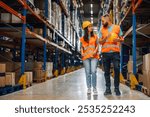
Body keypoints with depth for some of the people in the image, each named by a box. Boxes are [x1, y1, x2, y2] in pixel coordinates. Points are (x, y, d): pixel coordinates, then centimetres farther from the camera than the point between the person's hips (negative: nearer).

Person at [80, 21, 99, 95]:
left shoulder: (95, 36, 10)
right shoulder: (82, 38, 10)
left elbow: (97, 45, 6)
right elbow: (81, 47, 12)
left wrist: (95, 51, -11)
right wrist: (82, 53, -5)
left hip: (94, 56, -1)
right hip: (86, 56, 1)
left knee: (93, 72, -13)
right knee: (88, 73, 2)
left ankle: (94, 88, -6)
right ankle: (89, 88, 10)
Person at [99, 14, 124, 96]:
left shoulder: (117, 27, 8)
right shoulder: (102, 30, 11)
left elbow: (122, 39, 10)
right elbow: (100, 42, 6)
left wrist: (118, 39, -12)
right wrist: (106, 37, -12)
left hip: (115, 52, -1)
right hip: (105, 53, 2)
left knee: (117, 70, -5)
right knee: (106, 71, 4)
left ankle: (117, 88, 6)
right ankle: (108, 89, 10)